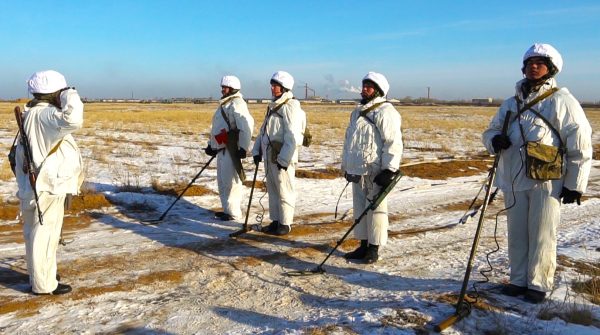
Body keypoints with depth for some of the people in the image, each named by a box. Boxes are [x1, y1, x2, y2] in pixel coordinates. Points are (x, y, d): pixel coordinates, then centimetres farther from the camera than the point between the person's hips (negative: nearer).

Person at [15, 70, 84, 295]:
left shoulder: (31, 113, 11)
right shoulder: (45, 115, -20)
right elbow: (72, 120, -40)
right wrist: (70, 96, -22)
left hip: (39, 186, 10)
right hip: (47, 188, -10)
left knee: (38, 233, 19)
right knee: (44, 235, 0)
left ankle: (41, 275, 34)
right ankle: (44, 284, 11)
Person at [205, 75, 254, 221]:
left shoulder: (236, 104, -13)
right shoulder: (224, 104, 19)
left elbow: (246, 126, -22)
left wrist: (243, 148, -25)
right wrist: (211, 145, 26)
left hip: (231, 150, -10)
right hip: (221, 149, 10)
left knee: (230, 181, -6)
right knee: (222, 181, 16)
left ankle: (233, 213, 3)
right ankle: (227, 209, 27)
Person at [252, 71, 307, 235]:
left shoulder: (290, 106, -13)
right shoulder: (273, 106, 16)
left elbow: (292, 137, -20)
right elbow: (264, 130, 22)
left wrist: (284, 159, -23)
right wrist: (257, 150, 16)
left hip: (282, 156, -9)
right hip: (269, 155, 9)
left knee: (284, 191, 0)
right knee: (272, 190, 15)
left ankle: (285, 223, 10)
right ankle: (275, 221, 26)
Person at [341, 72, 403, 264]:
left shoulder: (385, 112, -10)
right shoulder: (358, 112, 18)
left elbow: (393, 142, -16)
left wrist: (389, 170, -21)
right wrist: (346, 166, 22)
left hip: (375, 172, -9)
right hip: (357, 171, 9)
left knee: (375, 209, -1)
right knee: (359, 208, 13)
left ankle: (374, 248, 8)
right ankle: (363, 245, 24)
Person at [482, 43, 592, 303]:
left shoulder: (561, 101, -5)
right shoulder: (511, 103, 13)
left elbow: (580, 145, -6)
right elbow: (491, 130, 20)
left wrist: (575, 184, -8)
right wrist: (495, 140, -6)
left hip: (546, 183, -5)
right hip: (514, 181, 5)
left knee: (541, 237, 2)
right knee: (516, 235, 12)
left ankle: (539, 284, 17)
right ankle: (519, 280, 26)